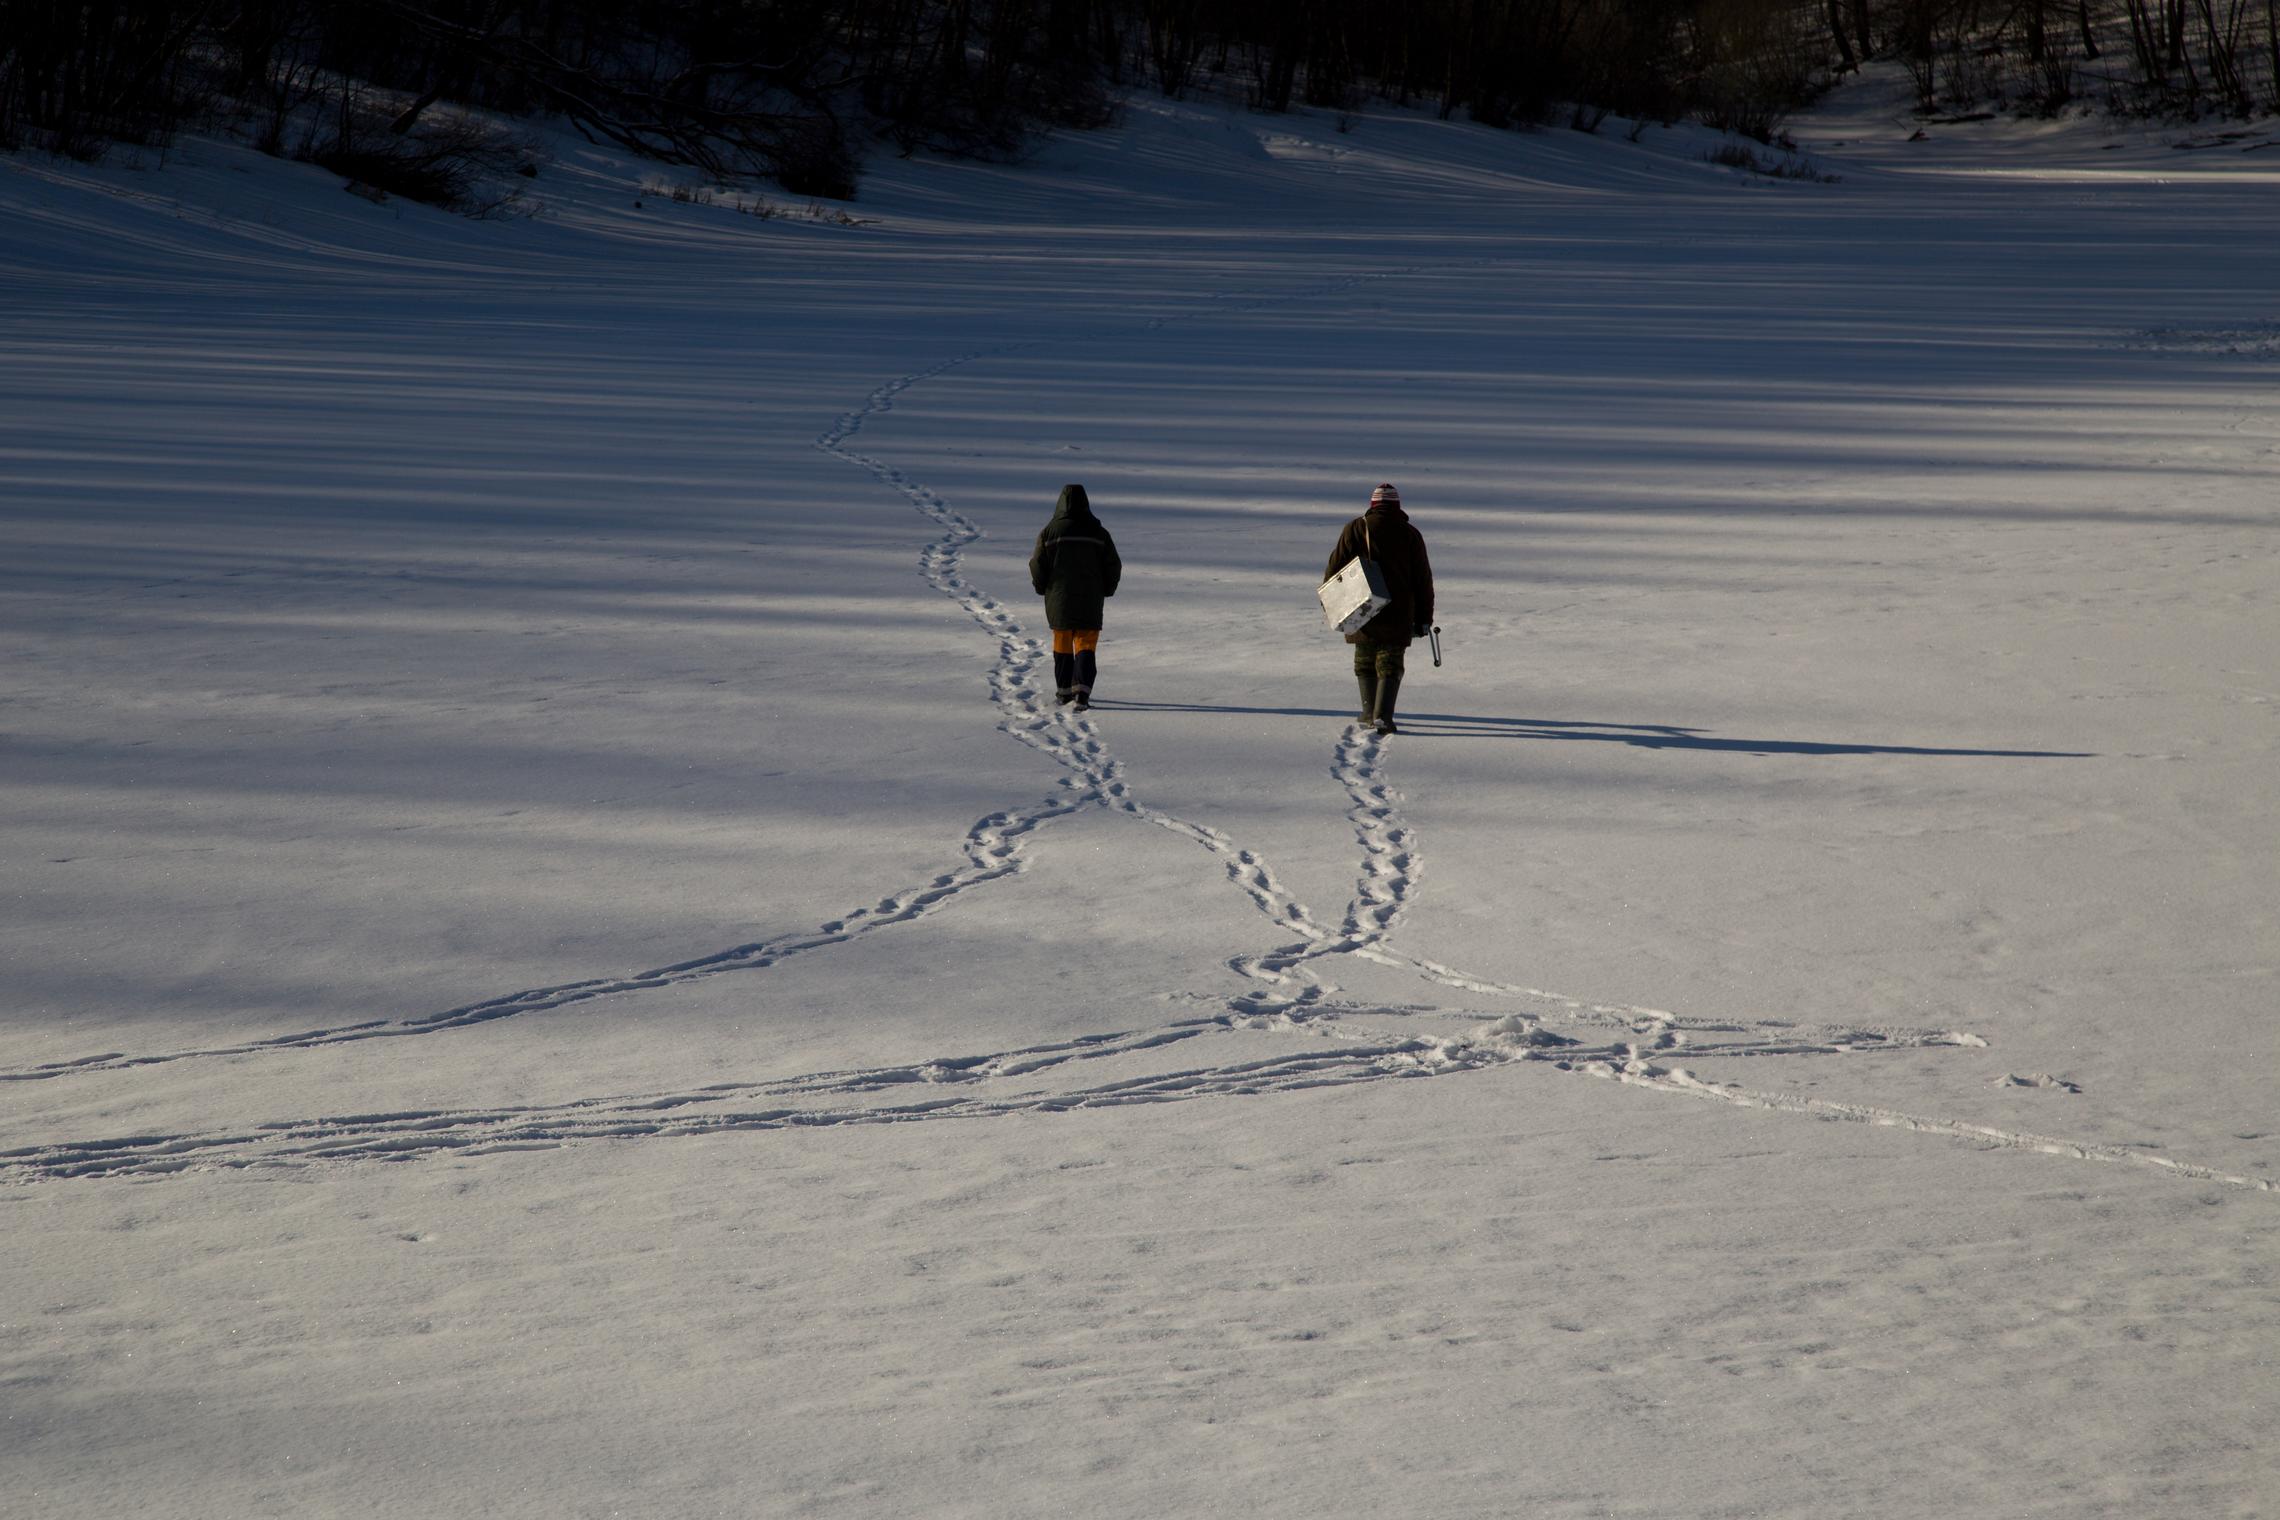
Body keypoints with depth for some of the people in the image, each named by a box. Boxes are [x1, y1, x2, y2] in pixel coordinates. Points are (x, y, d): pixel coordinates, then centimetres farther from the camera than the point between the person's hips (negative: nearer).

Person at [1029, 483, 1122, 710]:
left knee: (1062, 646, 15)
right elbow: (1113, 567, 1)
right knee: (1086, 646, 1)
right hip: (1090, 604, 0)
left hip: (1059, 601, 0)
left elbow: (1037, 566, -3)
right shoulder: (1098, 533, -3)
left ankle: (1064, 691, 21)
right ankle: (1082, 690, -16)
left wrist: (1043, 589, 14)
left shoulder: (1049, 532, -6)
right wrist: (1105, 590, 16)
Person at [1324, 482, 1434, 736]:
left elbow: (1336, 565, -1)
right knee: (1390, 665, 2)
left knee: (1365, 662, 17)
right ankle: (1382, 715, -13)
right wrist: (1424, 618, 10)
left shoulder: (1356, 529, 0)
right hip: (1398, 616, 0)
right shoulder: (1410, 534, 3)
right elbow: (1423, 579, 5)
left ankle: (1370, 712, 22)